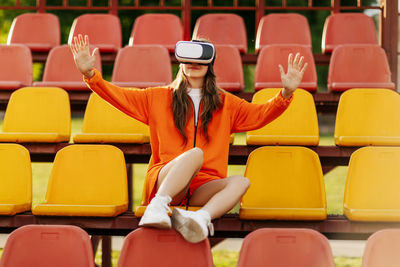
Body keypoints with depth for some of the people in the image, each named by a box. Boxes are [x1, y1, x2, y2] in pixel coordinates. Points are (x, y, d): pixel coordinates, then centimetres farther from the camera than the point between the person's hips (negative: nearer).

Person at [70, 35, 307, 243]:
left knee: (240, 182, -30)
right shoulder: (159, 98, 18)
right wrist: (90, 74, -4)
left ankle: (200, 218, -58)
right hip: (163, 180, -2)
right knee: (196, 153, -35)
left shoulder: (225, 103, 22)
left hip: (203, 187, 2)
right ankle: (157, 208, -53)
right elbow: (119, 96, 11)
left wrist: (287, 93, -3)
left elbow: (260, 114, 14)